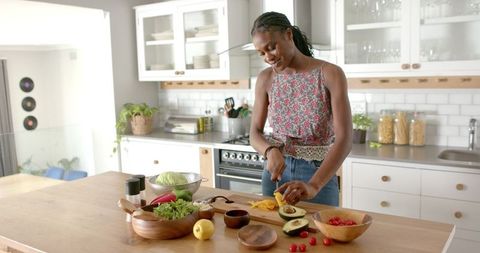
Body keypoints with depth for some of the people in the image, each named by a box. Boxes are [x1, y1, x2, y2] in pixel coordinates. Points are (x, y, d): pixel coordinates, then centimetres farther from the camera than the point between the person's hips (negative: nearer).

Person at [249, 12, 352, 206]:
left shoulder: (330, 74, -14)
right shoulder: (265, 79, -2)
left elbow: (344, 139, -21)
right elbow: (255, 134, 0)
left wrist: (313, 186, -32)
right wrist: (271, 151, -22)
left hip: (319, 176, -3)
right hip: (275, 171, 4)